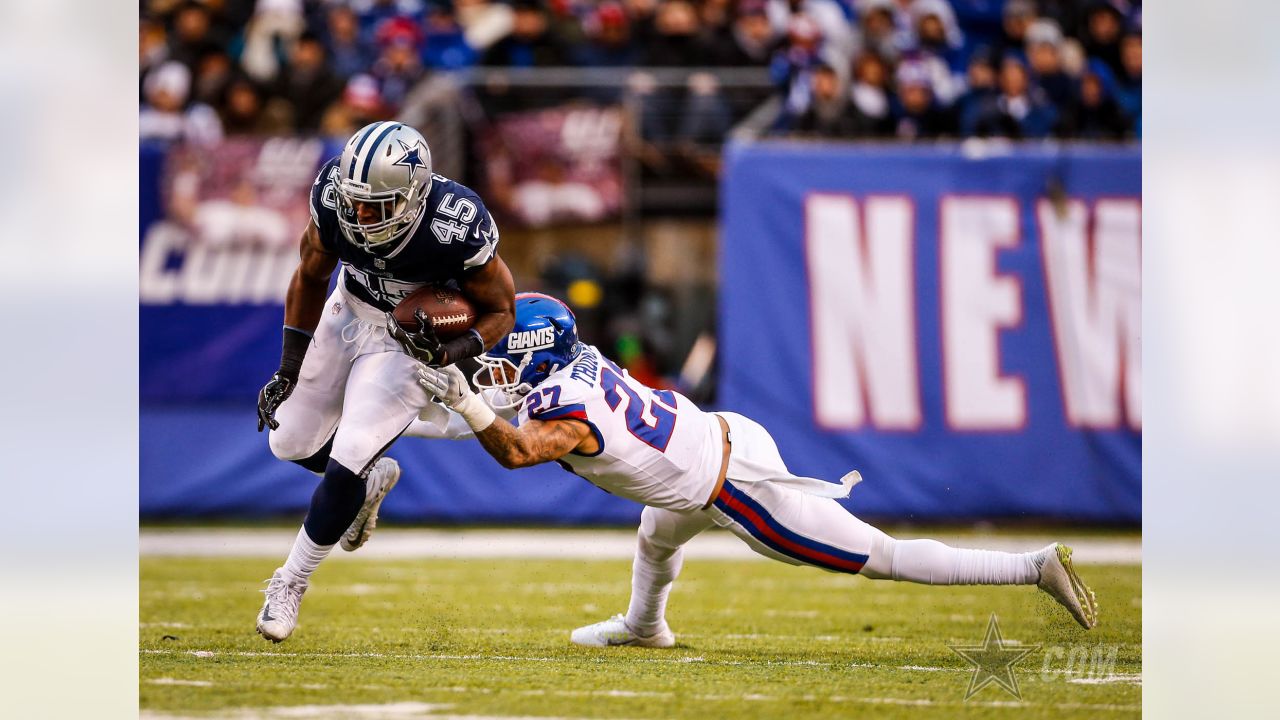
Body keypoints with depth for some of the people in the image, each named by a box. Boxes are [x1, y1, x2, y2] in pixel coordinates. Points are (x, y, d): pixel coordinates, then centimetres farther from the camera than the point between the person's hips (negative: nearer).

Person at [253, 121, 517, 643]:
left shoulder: (456, 227, -35)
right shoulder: (333, 194, -25)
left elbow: (500, 311, -17)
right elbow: (312, 275, -4)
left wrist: (446, 354, -34)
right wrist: (288, 369, -5)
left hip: (412, 341, -5)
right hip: (350, 311, 5)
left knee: (346, 464, -12)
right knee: (291, 443, 12)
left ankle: (291, 583, 9)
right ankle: (372, 480, 43)